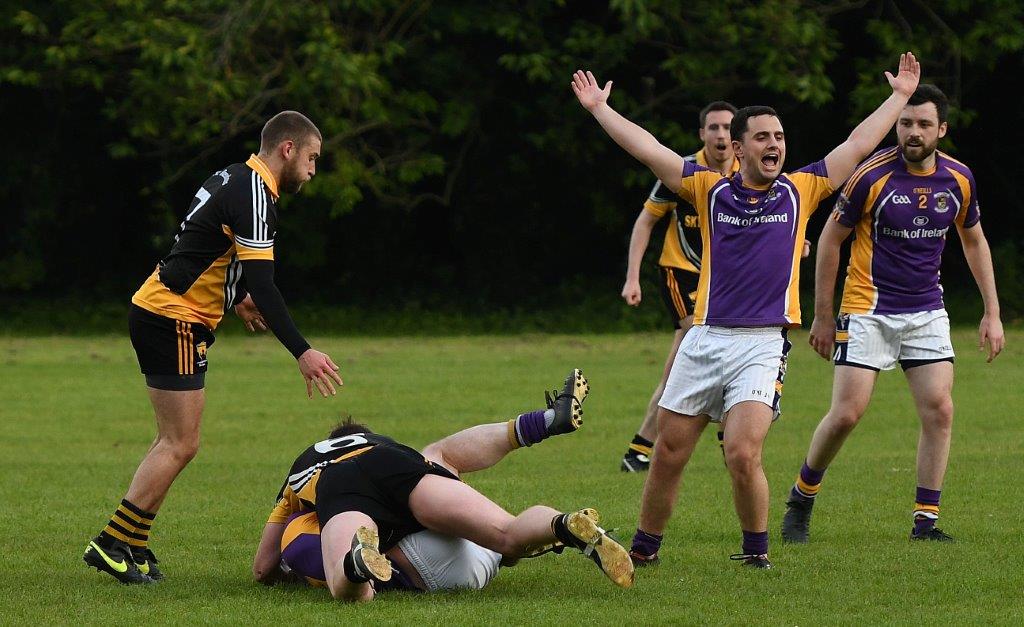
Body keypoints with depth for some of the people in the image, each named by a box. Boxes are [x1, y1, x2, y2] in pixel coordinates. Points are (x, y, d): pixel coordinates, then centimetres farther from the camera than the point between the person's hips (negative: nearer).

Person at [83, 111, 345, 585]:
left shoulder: (236, 180, 14)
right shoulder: (253, 193, -17)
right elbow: (261, 282, -24)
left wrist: (235, 297, 33)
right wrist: (301, 353, -27)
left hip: (155, 312, 10)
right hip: (172, 320, -10)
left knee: (174, 442, 13)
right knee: (180, 444, -8)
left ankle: (131, 546, 14)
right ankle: (112, 545, -6)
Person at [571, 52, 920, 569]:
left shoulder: (799, 191, 8)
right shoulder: (710, 190, 8)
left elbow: (858, 146, 12)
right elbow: (648, 149, 8)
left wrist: (900, 96, 14)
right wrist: (599, 109, 7)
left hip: (762, 345, -2)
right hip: (704, 339, 2)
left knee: (743, 454, -17)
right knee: (668, 453, 7)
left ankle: (756, 549, 4)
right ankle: (645, 546, 25)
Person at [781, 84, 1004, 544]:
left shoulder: (958, 179, -1)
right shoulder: (873, 175, -13)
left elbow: (974, 241, 15)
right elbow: (831, 238, -3)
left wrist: (992, 313, 11)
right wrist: (822, 316, -3)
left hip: (927, 311, 4)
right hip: (868, 310, -4)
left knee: (939, 410, -8)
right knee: (847, 413, -10)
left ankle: (926, 520, 1)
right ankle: (800, 501, 11)